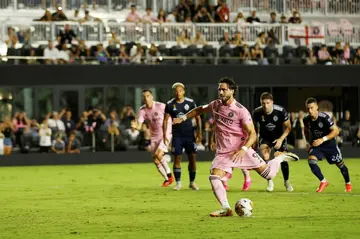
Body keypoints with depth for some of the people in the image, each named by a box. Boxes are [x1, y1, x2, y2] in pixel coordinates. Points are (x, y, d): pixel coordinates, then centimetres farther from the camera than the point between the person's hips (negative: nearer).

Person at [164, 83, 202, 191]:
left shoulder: (190, 102, -1)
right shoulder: (170, 104, -1)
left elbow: (197, 117, 4)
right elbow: (165, 120, 4)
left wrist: (199, 133, -1)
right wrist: (164, 135, -1)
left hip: (189, 135, 0)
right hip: (177, 136, 0)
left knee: (192, 158, -1)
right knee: (177, 158, -3)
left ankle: (192, 182, 11)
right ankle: (178, 183, 6)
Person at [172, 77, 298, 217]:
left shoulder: (241, 111, -13)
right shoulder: (216, 105, 3)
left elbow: (252, 134, -14)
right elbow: (200, 110, 26)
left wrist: (243, 149, -28)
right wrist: (183, 118, 18)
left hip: (240, 150, -4)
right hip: (223, 152, 4)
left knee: (268, 174, -7)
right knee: (214, 177, -19)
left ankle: (280, 157, 25)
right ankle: (226, 209, -11)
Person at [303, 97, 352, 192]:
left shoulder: (324, 117, -28)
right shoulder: (306, 120, -12)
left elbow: (336, 131, -24)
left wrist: (323, 139, -31)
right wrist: (309, 143, 3)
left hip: (329, 143, -3)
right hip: (316, 143, 3)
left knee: (340, 163, 10)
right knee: (311, 160, -22)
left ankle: (348, 183, 36)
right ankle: (323, 182, -4)